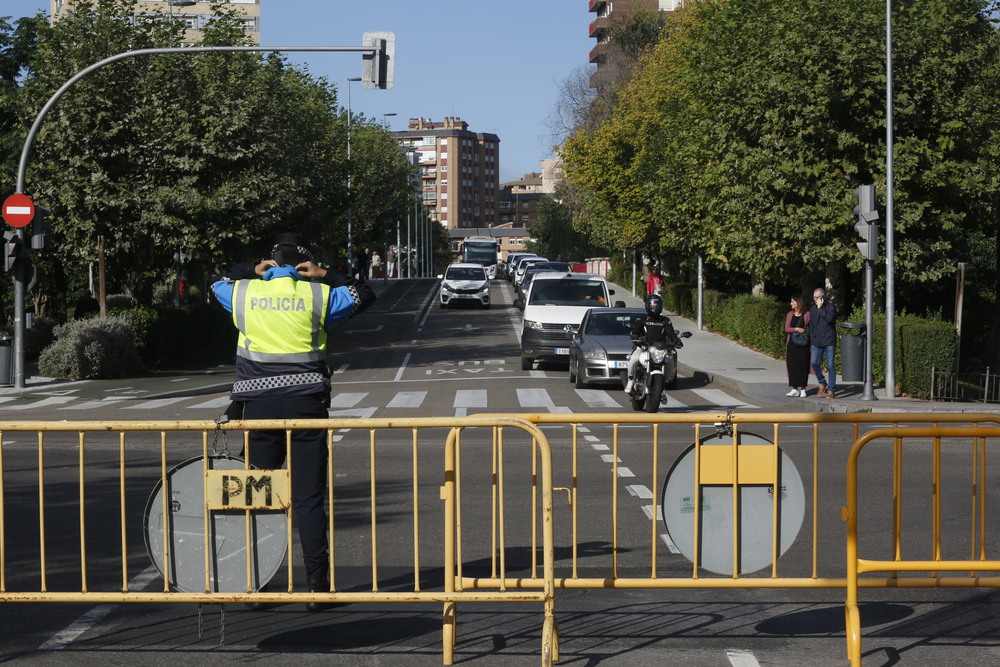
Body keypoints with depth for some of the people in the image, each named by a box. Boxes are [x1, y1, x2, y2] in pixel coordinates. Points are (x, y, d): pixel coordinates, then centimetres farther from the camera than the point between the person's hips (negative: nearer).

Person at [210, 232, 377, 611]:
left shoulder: (245, 293, 4)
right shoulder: (318, 295, 0)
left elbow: (217, 285, 26)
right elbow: (364, 295, 15)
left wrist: (252, 271, 23)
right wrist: (326, 276, 14)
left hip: (258, 406, 1)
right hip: (306, 403, -1)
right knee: (309, 497, 0)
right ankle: (317, 586, 0)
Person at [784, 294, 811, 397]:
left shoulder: (807, 314, -1)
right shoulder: (790, 314, 10)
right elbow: (786, 329, 2)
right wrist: (796, 329, -13)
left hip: (803, 345, -3)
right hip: (791, 344, 4)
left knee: (802, 365, -2)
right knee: (791, 365, 1)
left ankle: (802, 389, 6)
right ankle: (794, 389, 7)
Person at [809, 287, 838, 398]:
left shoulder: (831, 307, -1)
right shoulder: (812, 309, 14)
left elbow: (830, 318, -21)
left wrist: (820, 308, -16)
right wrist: (810, 339, 15)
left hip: (829, 341, -4)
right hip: (816, 342, 5)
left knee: (830, 366, -3)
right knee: (814, 363, -7)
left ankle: (831, 390, 4)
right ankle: (822, 383, 15)